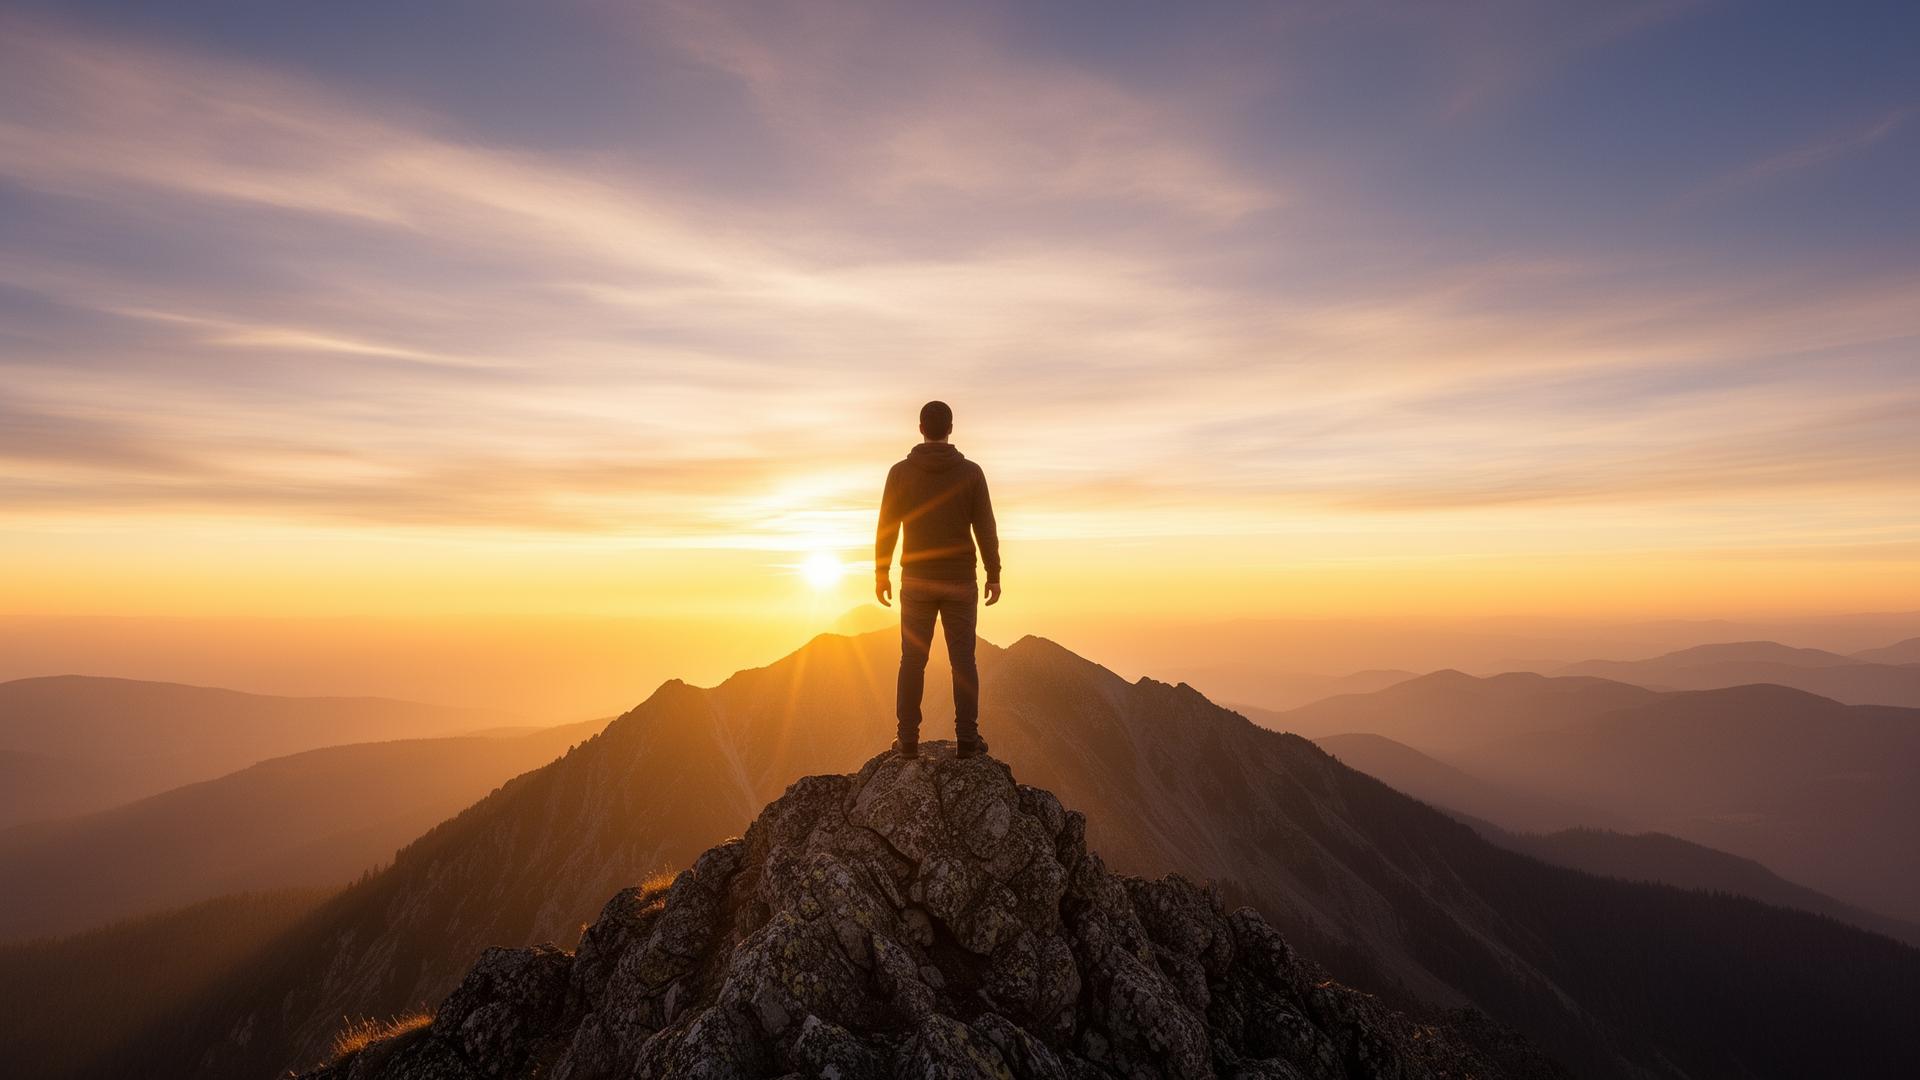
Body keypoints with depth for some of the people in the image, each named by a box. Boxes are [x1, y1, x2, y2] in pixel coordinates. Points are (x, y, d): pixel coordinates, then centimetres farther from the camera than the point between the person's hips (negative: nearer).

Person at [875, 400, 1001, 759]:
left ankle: (908, 740, 8)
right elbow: (986, 529, -5)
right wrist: (994, 576, 3)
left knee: (913, 661, 7)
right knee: (963, 660, 6)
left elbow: (886, 528, -2)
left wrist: (881, 574, 8)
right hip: (959, 581, 0)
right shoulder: (971, 472, -4)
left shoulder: (900, 471, -4)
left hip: (916, 581, 0)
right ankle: (967, 738, 6)